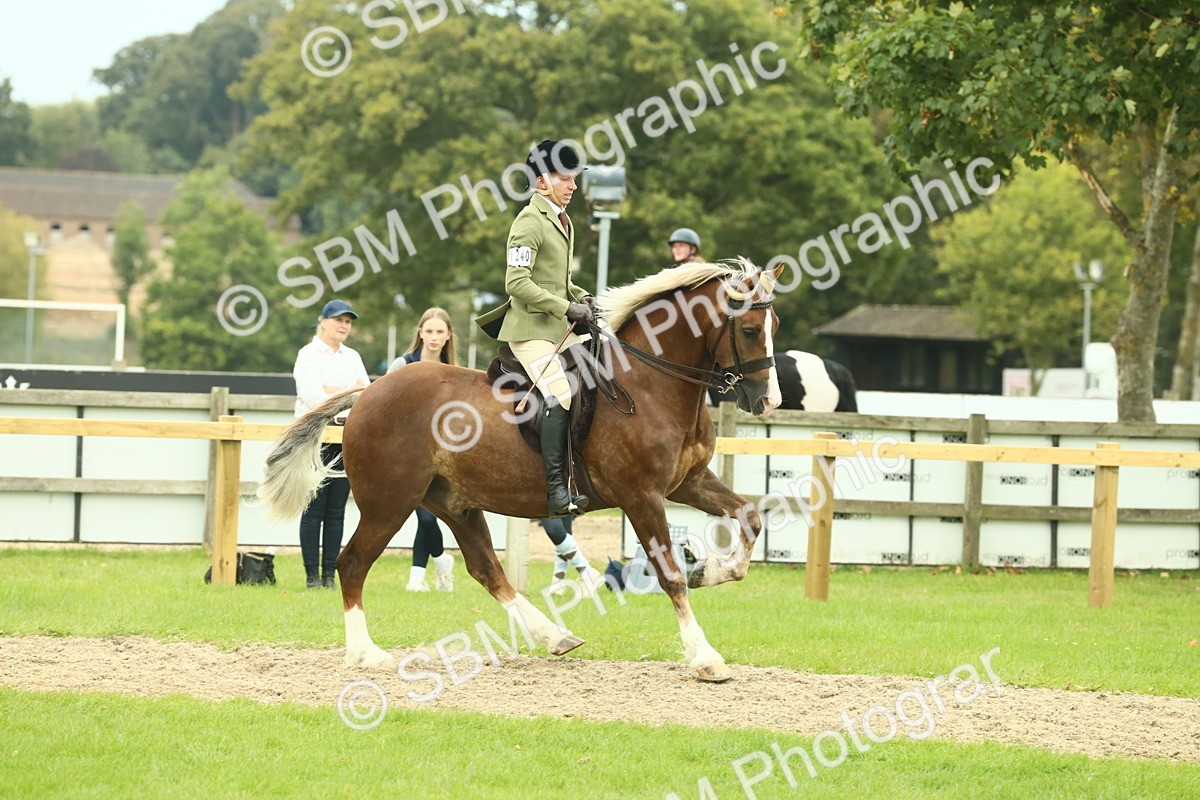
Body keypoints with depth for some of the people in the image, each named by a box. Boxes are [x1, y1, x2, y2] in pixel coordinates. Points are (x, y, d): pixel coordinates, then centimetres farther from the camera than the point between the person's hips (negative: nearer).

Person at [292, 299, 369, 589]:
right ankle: (311, 575, -2)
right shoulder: (308, 355, -1)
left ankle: (330, 574, 5)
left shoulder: (352, 357, 17)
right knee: (314, 509, -5)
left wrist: (332, 391, -11)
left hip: (346, 439, 5)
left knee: (336, 511, 3)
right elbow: (313, 396, -15)